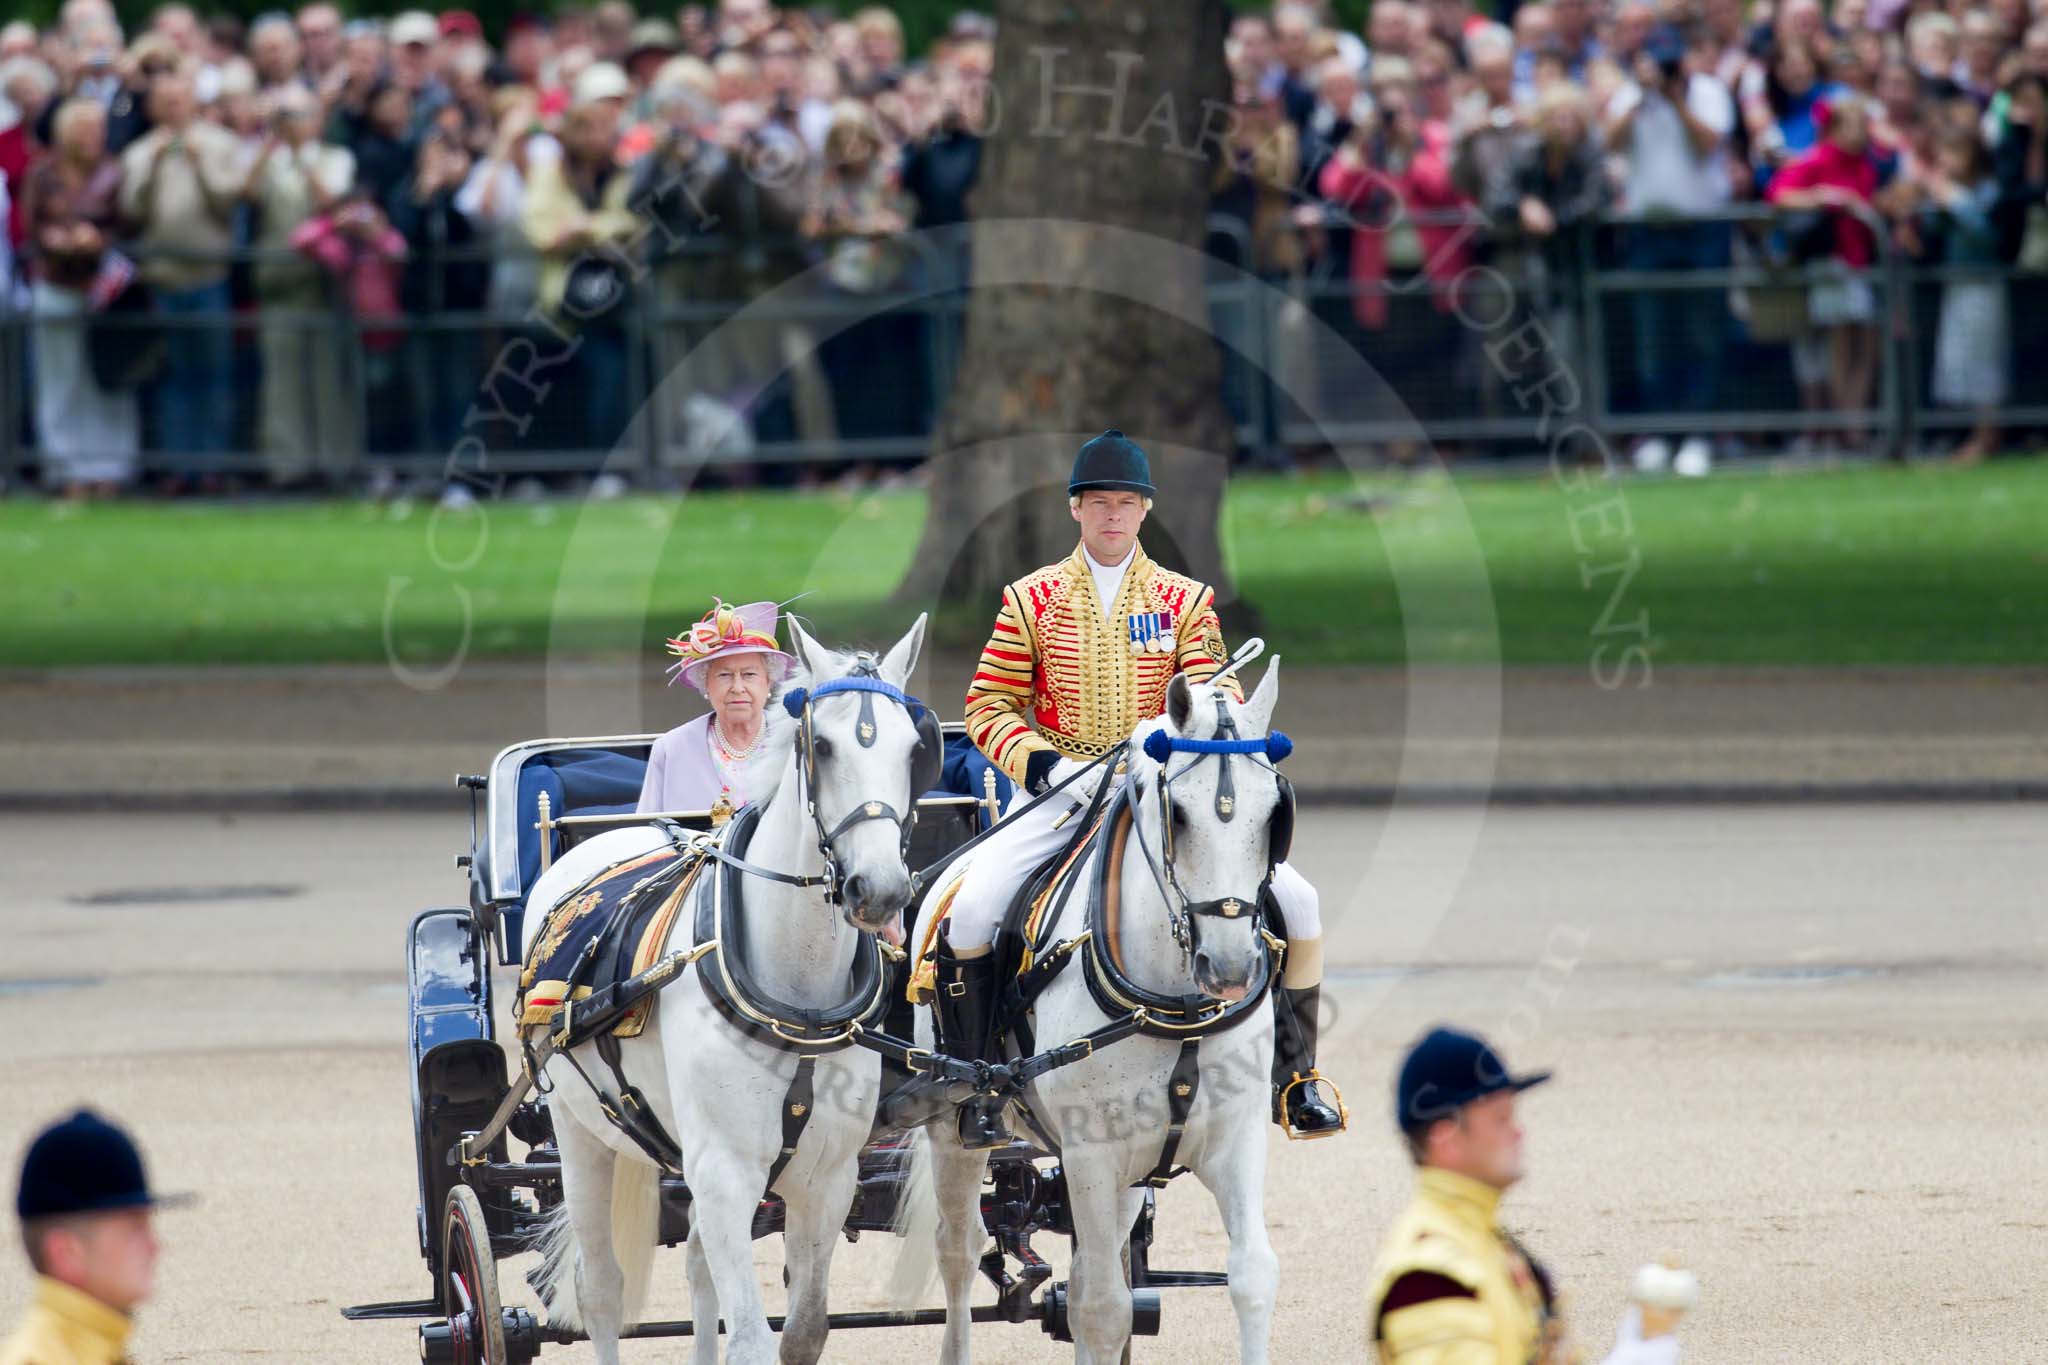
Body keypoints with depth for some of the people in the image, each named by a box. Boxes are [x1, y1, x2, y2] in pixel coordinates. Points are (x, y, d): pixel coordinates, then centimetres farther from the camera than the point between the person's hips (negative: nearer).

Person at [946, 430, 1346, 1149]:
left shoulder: (1185, 601, 9)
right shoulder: (1032, 600, 6)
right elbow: (988, 705, 4)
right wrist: (1041, 761, -13)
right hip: (1062, 790, -1)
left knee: (1297, 902, -14)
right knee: (969, 913, -26)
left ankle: (1293, 1076, 1)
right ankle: (975, 1086, -8)